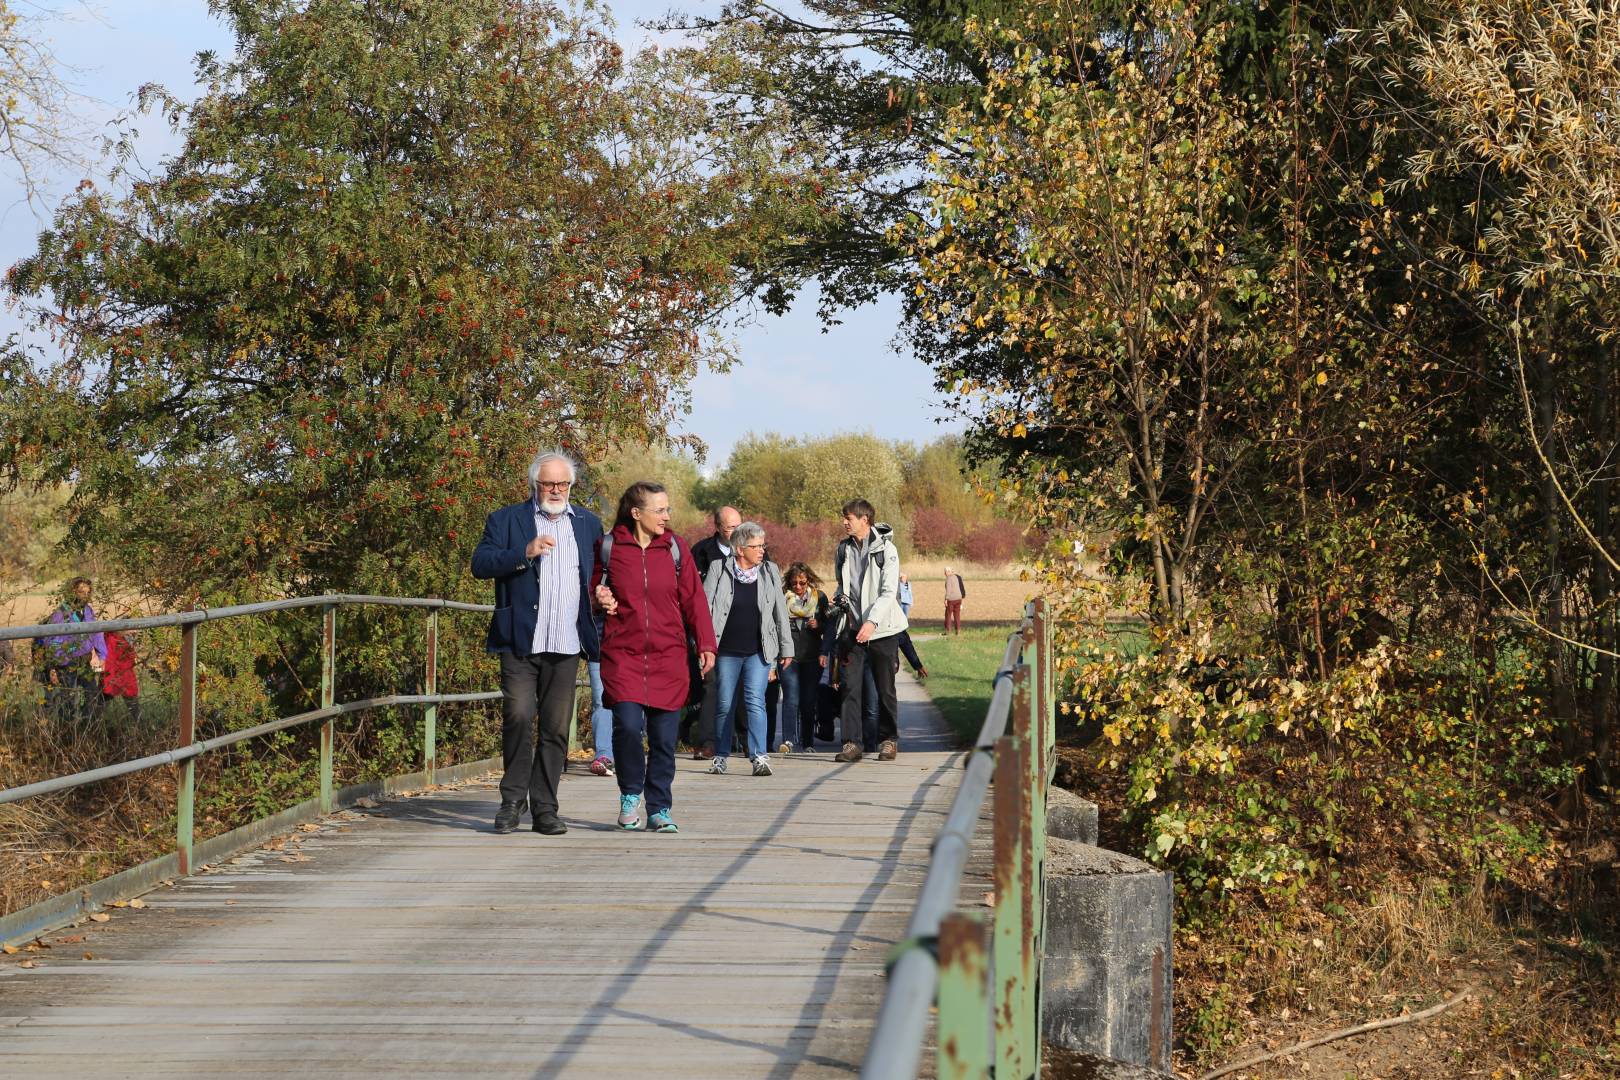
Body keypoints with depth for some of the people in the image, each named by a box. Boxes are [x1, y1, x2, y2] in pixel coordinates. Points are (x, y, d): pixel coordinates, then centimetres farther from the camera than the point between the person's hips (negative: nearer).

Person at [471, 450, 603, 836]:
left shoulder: (588, 523, 16)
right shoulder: (506, 520, 6)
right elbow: (480, 564, -6)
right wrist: (524, 553, -19)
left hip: (567, 645, 3)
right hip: (520, 641, -3)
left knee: (556, 728, 3)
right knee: (518, 715, -14)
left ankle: (544, 808, 10)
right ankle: (513, 800, 1)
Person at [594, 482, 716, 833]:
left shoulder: (673, 548, 6)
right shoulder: (609, 547, 2)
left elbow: (693, 599, 8)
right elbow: (592, 587, 17)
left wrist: (706, 645, 1)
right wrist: (600, 600, -6)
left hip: (668, 657, 2)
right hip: (622, 654, -2)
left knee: (664, 738, 1)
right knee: (628, 725, -17)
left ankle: (660, 810, 15)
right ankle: (631, 795, 7)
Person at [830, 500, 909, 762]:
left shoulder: (885, 549, -6)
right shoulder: (843, 550, 9)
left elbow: (889, 592, -12)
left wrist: (872, 621, -22)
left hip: (882, 630, -4)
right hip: (853, 630, 4)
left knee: (885, 688, 4)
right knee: (851, 687, -5)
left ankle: (889, 740, 15)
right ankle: (852, 742, -4)